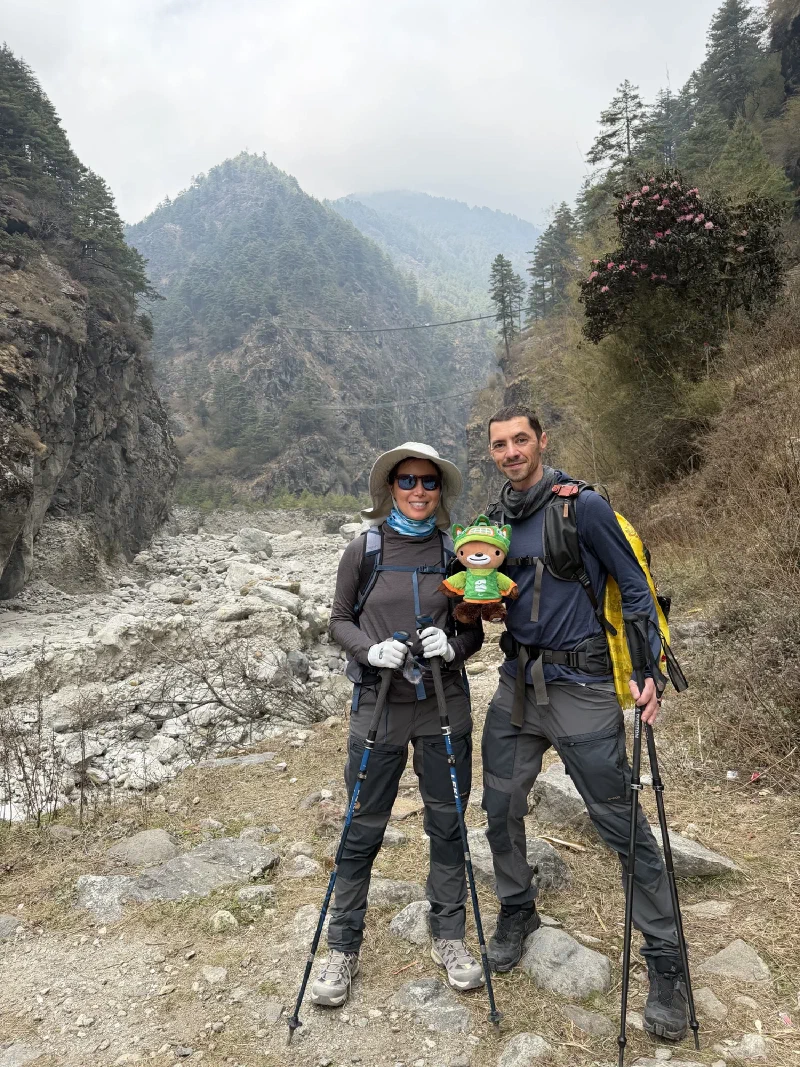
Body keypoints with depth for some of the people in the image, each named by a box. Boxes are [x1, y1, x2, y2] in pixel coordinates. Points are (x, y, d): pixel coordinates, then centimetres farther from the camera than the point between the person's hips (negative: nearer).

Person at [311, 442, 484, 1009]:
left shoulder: (453, 552, 2)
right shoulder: (364, 550, -2)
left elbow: (475, 629, 8)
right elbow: (339, 621, 3)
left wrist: (452, 646, -14)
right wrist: (371, 649, -17)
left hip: (444, 707, 2)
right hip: (379, 706, -1)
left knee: (448, 824, 12)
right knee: (363, 831, 8)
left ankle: (449, 938, 32)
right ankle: (343, 949, 26)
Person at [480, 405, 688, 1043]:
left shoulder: (583, 506, -10)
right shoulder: (495, 520, 8)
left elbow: (635, 588, -8)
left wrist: (649, 672, -15)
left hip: (581, 687, -6)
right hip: (516, 685, 6)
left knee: (622, 823, 2)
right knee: (501, 808, 13)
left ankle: (666, 962, 21)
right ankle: (517, 913, 38)